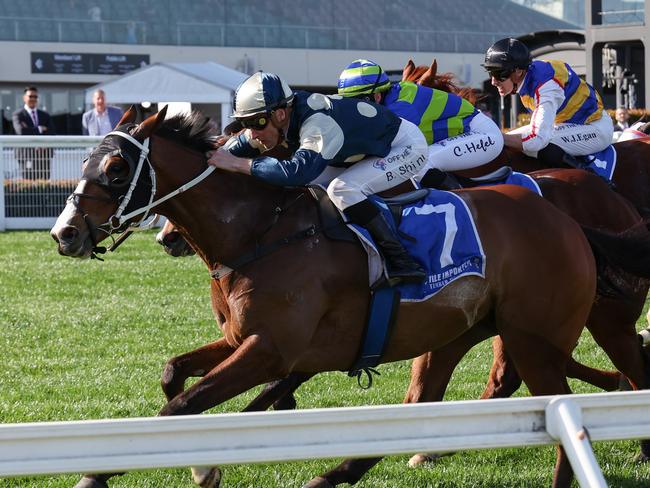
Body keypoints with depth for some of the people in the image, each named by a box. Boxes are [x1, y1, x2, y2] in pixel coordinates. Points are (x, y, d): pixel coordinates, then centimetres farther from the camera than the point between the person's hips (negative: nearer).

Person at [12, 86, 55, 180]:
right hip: (27, 155, -4)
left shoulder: (45, 115, 18)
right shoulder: (18, 115, 5)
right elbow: (21, 131, -13)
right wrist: (40, 129, -4)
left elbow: (52, 133, 7)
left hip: (44, 155, 4)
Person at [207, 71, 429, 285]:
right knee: (304, 186, 1)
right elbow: (240, 144, 4)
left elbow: (298, 171, -52)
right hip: (369, 148, 9)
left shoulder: (319, 124, -38)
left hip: (408, 146, -9)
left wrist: (238, 164, -48)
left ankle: (401, 261, -27)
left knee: (343, 189, -30)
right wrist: (219, 158, -16)